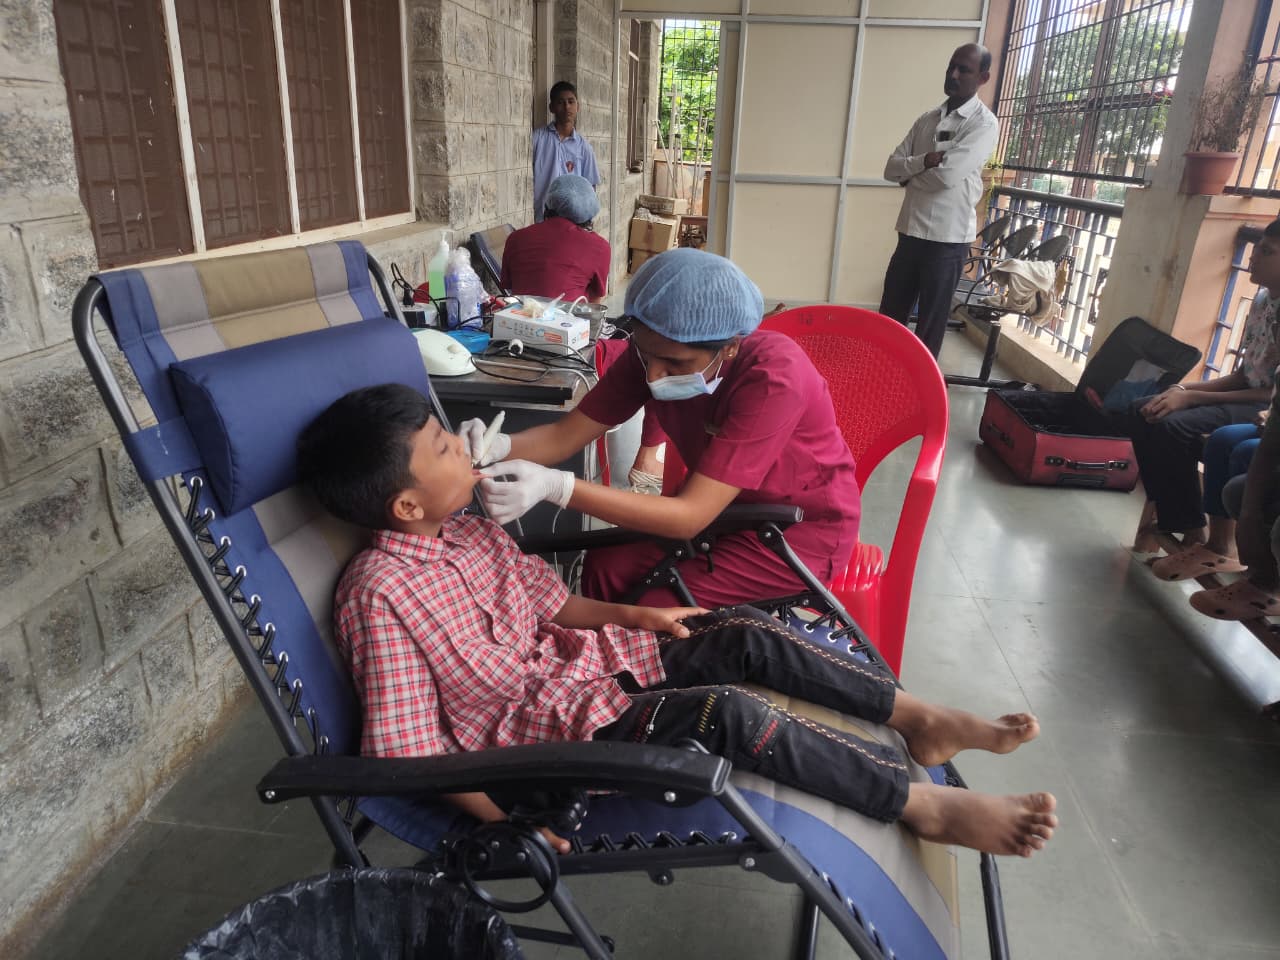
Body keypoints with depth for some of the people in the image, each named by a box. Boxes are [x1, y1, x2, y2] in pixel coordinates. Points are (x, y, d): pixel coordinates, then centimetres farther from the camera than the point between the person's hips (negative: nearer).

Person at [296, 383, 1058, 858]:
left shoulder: (467, 533, 3)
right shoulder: (380, 594, -22)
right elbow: (406, 746, -21)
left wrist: (631, 614, 0)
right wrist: (506, 819, -23)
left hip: (580, 659, 8)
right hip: (546, 723, -8)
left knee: (745, 633, -5)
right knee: (729, 712, -25)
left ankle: (921, 721, 6)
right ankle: (927, 806, -11)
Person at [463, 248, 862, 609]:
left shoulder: (772, 376, -34)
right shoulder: (654, 351, -15)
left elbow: (690, 516, -37)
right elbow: (566, 435, -12)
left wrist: (554, 486, -46)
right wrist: (499, 446, -34)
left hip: (801, 528, -5)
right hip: (732, 510, 6)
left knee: (659, 612, -18)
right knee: (604, 568, -9)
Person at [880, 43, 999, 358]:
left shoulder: (984, 124, -8)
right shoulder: (927, 118, 12)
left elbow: (947, 175, -20)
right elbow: (891, 167, 5)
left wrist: (910, 173, -4)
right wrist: (925, 161, -11)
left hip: (947, 237, -6)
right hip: (911, 230, 6)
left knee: (931, 321, 4)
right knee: (890, 314, 12)